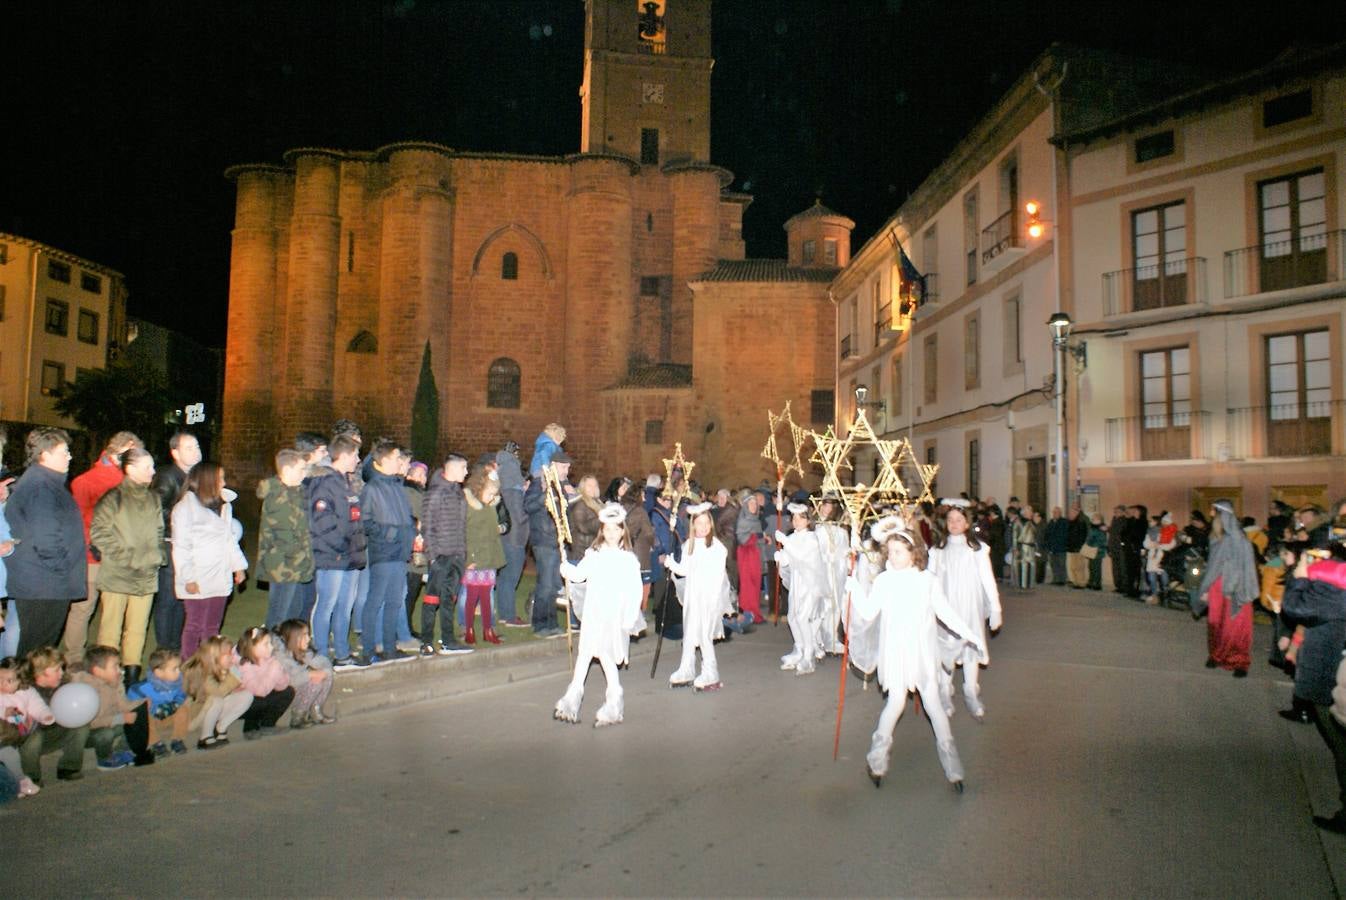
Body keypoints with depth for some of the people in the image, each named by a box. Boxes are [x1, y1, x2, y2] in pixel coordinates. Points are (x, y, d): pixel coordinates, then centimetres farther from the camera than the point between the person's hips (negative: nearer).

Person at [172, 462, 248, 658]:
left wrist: (238, 565, 11)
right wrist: (189, 578, -15)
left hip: (220, 578, 6)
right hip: (197, 580, -6)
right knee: (195, 627, 0)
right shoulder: (185, 507, -7)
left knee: (213, 627, 11)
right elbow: (181, 547, -10)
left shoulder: (224, 505, 12)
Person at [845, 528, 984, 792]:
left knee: (932, 701, 1)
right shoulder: (883, 580, -2)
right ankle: (878, 758, 14)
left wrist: (970, 635, 2)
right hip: (895, 651, -1)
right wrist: (855, 590, -17)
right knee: (896, 701, -5)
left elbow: (945, 612, 5)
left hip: (923, 651, 1)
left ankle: (952, 768, 13)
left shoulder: (928, 580, -1)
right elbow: (868, 613, -6)